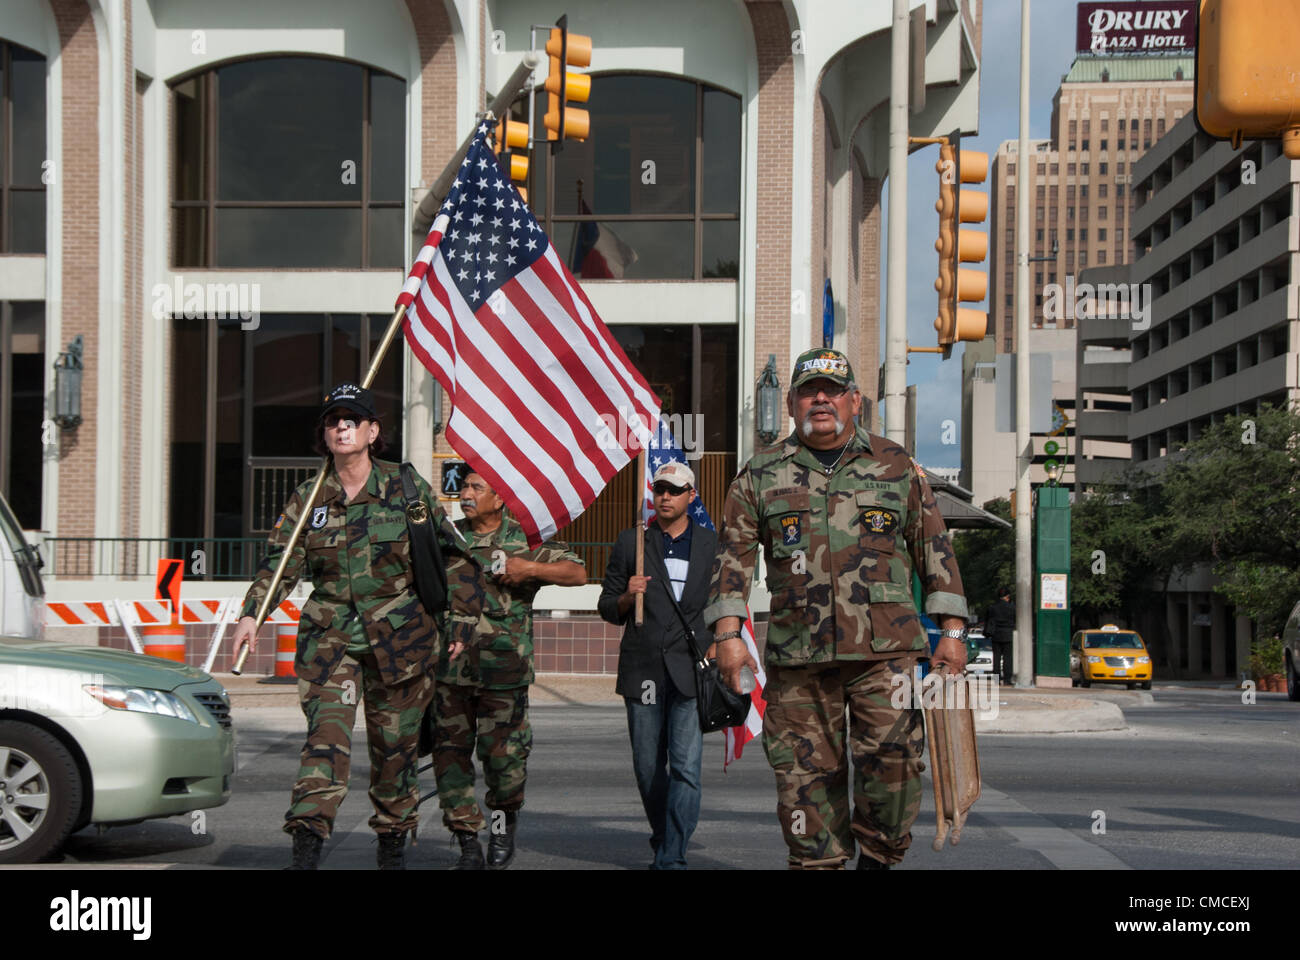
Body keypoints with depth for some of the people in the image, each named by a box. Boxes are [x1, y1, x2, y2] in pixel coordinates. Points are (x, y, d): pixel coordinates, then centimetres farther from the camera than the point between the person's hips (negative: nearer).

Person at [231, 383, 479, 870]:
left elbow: (451, 556, 5)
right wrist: (251, 614, -11)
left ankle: (392, 846, 24)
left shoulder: (406, 489, 0)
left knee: (394, 745, 7)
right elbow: (279, 563, 4)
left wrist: (461, 620, 2)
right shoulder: (308, 500, 6)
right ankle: (306, 851, -23)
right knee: (326, 735, -16)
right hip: (329, 637, 0)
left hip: (400, 639, 0)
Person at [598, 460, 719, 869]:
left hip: (692, 670, -1)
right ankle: (663, 838, 29)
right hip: (643, 669, 1)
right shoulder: (630, 542, 8)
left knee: (686, 766, -12)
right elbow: (607, 608, 12)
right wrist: (626, 597, -9)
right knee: (648, 768, 6)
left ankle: (671, 858, -10)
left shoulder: (712, 545, 9)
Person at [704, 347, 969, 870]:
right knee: (805, 773, 1)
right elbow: (733, 554, 8)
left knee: (891, 761, -10)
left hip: (884, 650, -1)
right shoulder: (761, 474, 10)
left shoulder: (896, 466, 11)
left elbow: (935, 548, 12)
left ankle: (878, 858, 10)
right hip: (796, 657, 1)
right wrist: (728, 634, -3)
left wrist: (952, 631, 6)